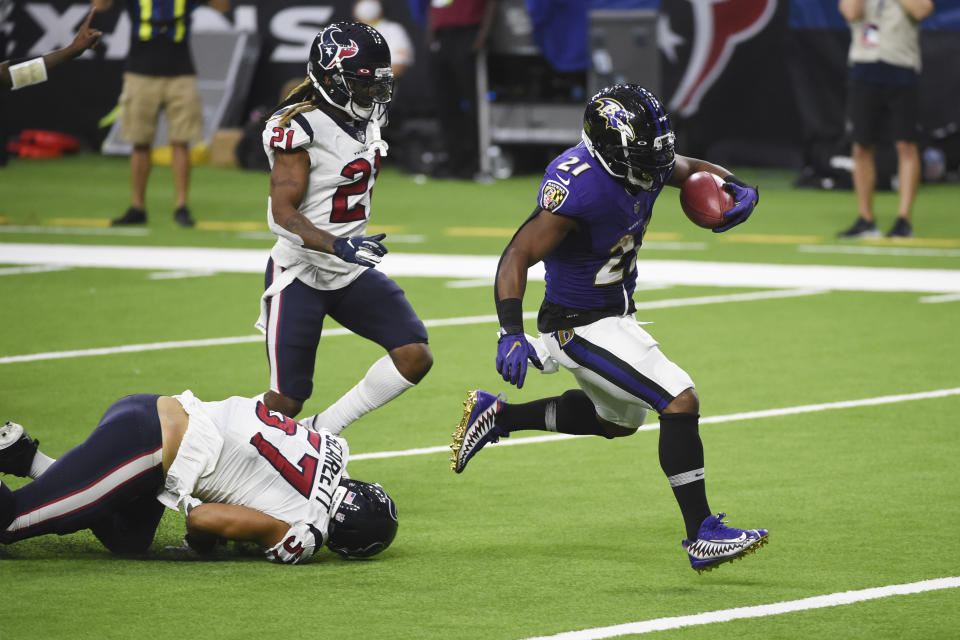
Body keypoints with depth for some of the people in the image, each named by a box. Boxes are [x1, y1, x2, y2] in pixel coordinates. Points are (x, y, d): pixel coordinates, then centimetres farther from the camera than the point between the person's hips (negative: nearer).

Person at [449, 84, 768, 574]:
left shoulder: (646, 163, -6)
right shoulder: (579, 188, -31)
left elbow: (695, 170, 16)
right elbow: (517, 257, -31)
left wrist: (739, 191, -6)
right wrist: (511, 332, -42)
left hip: (618, 313, 10)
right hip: (584, 326, -10)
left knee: (620, 419, 30)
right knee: (680, 401, -17)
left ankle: (496, 415, 37)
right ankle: (701, 537, -10)